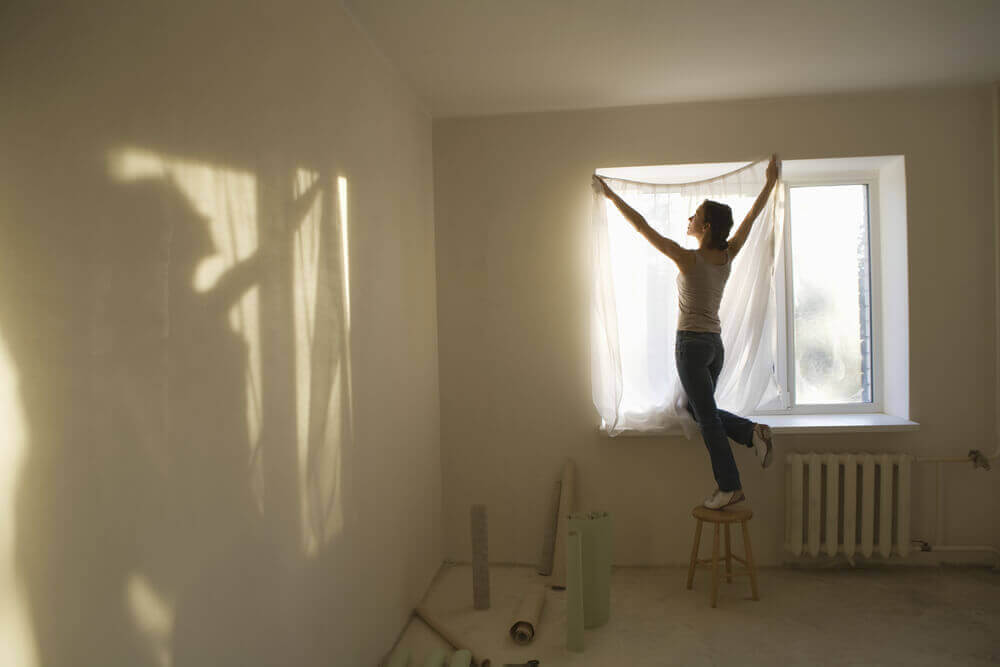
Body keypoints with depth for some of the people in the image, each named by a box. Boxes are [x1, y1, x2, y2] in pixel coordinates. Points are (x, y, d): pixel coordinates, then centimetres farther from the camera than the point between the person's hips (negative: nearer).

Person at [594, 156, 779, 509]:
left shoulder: (689, 259, -17)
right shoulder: (728, 255, 0)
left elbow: (642, 226, -14)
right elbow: (752, 215, 14)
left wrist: (611, 194, -7)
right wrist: (771, 180, 26)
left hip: (692, 344, -7)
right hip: (715, 343, 7)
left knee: (707, 417, 1)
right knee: (698, 408, 24)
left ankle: (730, 486, 9)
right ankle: (752, 431, 8)